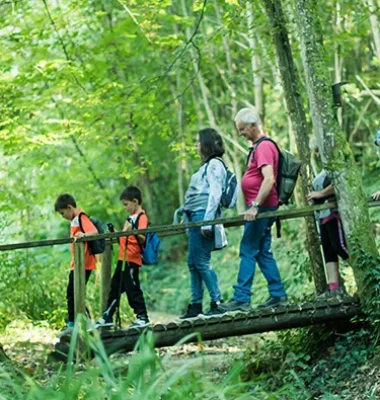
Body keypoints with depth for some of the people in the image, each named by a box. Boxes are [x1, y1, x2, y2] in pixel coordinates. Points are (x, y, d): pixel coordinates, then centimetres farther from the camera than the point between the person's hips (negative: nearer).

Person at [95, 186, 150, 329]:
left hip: (132, 260, -10)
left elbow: (142, 238, -23)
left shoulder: (141, 217, -10)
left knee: (132, 288, -8)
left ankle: (143, 317, -2)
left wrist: (133, 230, -38)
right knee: (115, 287, 14)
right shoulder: (131, 217, 20)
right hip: (123, 258, 10)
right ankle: (107, 317, 22)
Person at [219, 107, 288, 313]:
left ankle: (241, 298, -7)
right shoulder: (258, 146, 17)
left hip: (261, 207, -10)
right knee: (262, 252, 11)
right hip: (260, 208, 10)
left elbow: (269, 179, -25)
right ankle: (278, 295, 13)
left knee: (248, 251, -8)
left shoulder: (264, 146, -14)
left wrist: (255, 206, -27)